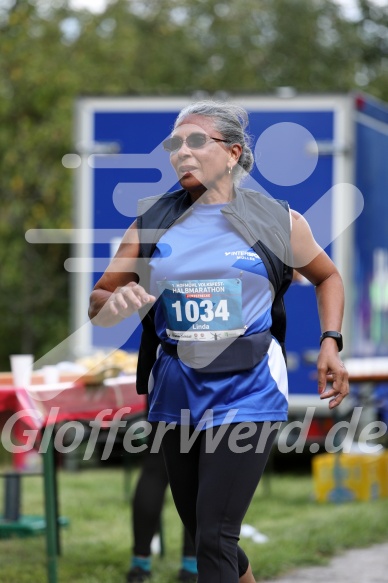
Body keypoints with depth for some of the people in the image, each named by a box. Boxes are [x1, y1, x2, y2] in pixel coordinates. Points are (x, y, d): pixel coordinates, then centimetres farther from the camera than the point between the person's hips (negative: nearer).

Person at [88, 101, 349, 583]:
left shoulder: (277, 221, -2)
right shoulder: (151, 222, 3)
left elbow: (327, 276, 15)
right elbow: (98, 304, 7)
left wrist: (330, 342, 0)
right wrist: (115, 303, -17)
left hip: (246, 394, -4)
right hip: (177, 393, 4)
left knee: (215, 538, -14)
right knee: (199, 529, 17)